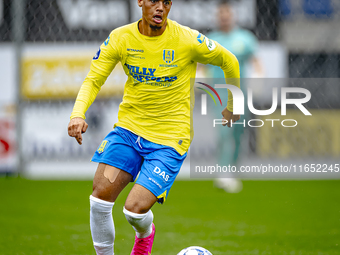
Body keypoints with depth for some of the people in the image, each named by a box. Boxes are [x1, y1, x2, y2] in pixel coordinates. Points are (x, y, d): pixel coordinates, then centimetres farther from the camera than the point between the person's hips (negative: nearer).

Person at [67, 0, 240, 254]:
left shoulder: (187, 40, -12)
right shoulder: (121, 38, -4)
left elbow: (229, 61, 4)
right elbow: (93, 81, -1)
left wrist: (233, 105, 16)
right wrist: (78, 114, -20)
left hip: (170, 138, -3)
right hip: (128, 128, 3)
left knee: (135, 209, -14)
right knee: (100, 196, -15)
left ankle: (145, 233, 24)